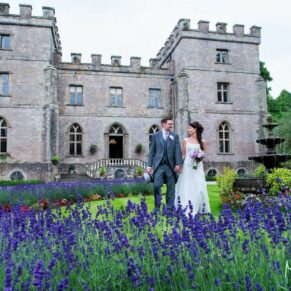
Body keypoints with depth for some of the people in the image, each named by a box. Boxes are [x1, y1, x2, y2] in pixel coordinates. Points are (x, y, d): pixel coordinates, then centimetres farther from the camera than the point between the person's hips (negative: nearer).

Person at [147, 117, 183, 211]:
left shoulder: (175, 136, 10)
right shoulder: (155, 135, 8)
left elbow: (178, 151, 1)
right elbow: (151, 151, 7)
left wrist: (178, 164, -11)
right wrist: (149, 165, 1)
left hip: (170, 166, 1)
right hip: (158, 165, -1)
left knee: (171, 188, 4)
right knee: (156, 186, -7)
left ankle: (170, 208, 14)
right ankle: (157, 207, 13)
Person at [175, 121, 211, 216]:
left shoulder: (202, 142, 7)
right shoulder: (185, 141, 5)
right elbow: (183, 155, 4)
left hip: (198, 167, 1)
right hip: (187, 166, -1)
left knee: (199, 187, 1)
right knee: (187, 187, -2)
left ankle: (200, 209, 11)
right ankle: (187, 210, 1)